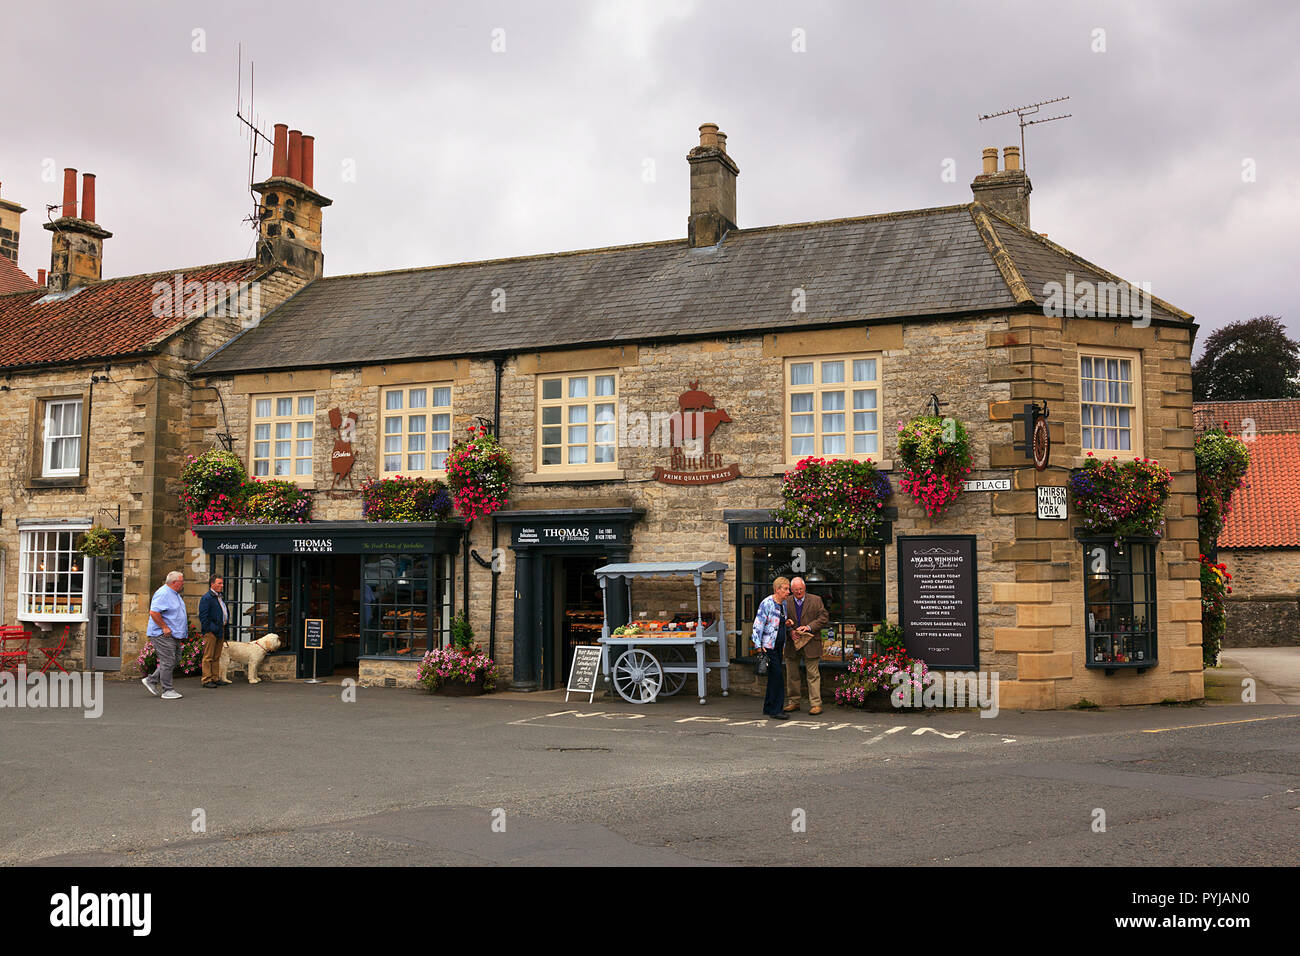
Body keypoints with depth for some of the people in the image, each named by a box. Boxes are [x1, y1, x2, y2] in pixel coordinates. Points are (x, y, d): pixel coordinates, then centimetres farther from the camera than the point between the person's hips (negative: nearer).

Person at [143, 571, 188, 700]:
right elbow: (153, 612, -25)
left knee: (172, 661, 12)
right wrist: (165, 627, -22)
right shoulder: (163, 594, -17)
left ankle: (151, 681, 22)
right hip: (163, 635, -10)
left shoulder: (175, 594, 16)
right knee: (167, 662, -6)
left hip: (174, 635, 10)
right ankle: (167, 690, 0)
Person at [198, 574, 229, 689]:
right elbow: (203, 617, -15)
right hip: (211, 632, -9)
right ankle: (207, 680, -2)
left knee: (217, 657, 12)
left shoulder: (220, 598, 18)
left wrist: (226, 623, 16)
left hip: (220, 630, 9)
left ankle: (215, 678, 17)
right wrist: (212, 628, -18)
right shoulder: (206, 598, -10)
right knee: (208, 657, -4)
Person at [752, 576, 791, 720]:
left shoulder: (783, 604, 11)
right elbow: (758, 625, -16)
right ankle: (776, 709, -8)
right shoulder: (767, 603, -14)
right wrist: (758, 646, -19)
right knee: (777, 676, -12)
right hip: (768, 646, -8)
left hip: (778, 646, 8)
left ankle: (768, 707, 20)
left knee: (774, 677, 12)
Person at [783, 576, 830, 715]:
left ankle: (815, 704, 1)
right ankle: (793, 702, 21)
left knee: (813, 674, -3)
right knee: (791, 675, 10)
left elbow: (824, 618, -2)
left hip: (810, 642, -3)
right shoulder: (786, 602, 7)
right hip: (792, 643, 3)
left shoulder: (816, 600, 2)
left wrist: (809, 627, -14)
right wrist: (790, 631, -10)